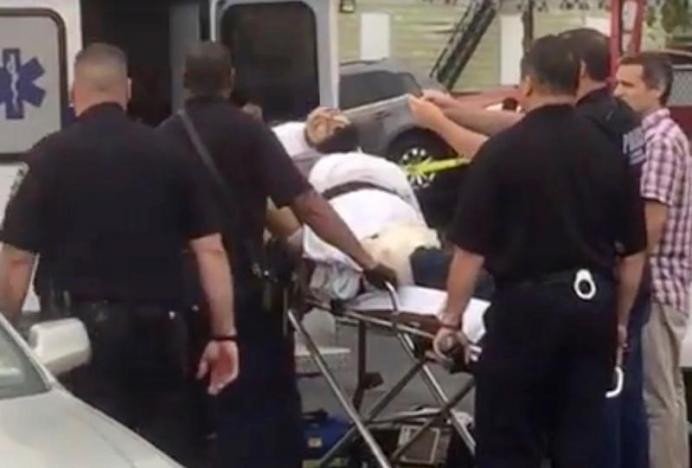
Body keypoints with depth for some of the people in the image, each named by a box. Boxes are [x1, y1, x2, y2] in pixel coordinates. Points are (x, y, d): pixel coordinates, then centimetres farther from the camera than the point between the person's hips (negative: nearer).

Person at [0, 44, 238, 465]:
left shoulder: (50, 158, -2)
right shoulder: (170, 155, 5)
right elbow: (211, 250, 3)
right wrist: (224, 334, 6)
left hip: (87, 327, -3)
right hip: (162, 327, 3)